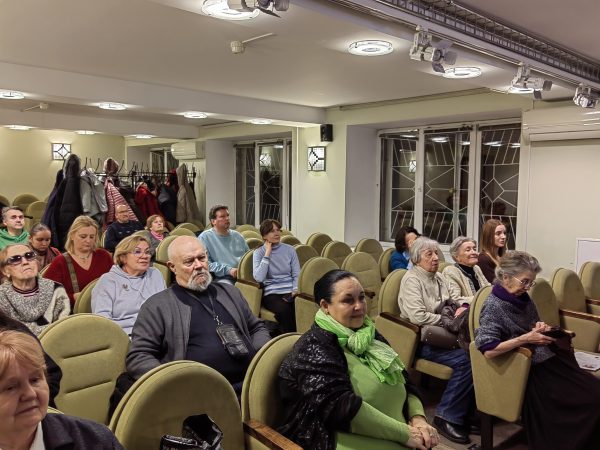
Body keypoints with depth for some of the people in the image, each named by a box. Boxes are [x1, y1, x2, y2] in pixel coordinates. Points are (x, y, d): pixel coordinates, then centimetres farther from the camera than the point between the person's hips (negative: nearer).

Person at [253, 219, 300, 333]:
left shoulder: (290, 249, 12)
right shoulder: (259, 252, 5)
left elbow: (297, 274, 8)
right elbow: (259, 278, -11)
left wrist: (295, 290, -11)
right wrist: (267, 254, -7)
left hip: (290, 291, 2)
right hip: (271, 293, -2)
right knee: (283, 309, -35)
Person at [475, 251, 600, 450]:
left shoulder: (522, 298, 9)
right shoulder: (493, 306, -15)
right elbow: (488, 350, -24)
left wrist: (540, 327, 2)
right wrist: (525, 339, -22)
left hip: (549, 358, 8)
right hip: (531, 370, -8)